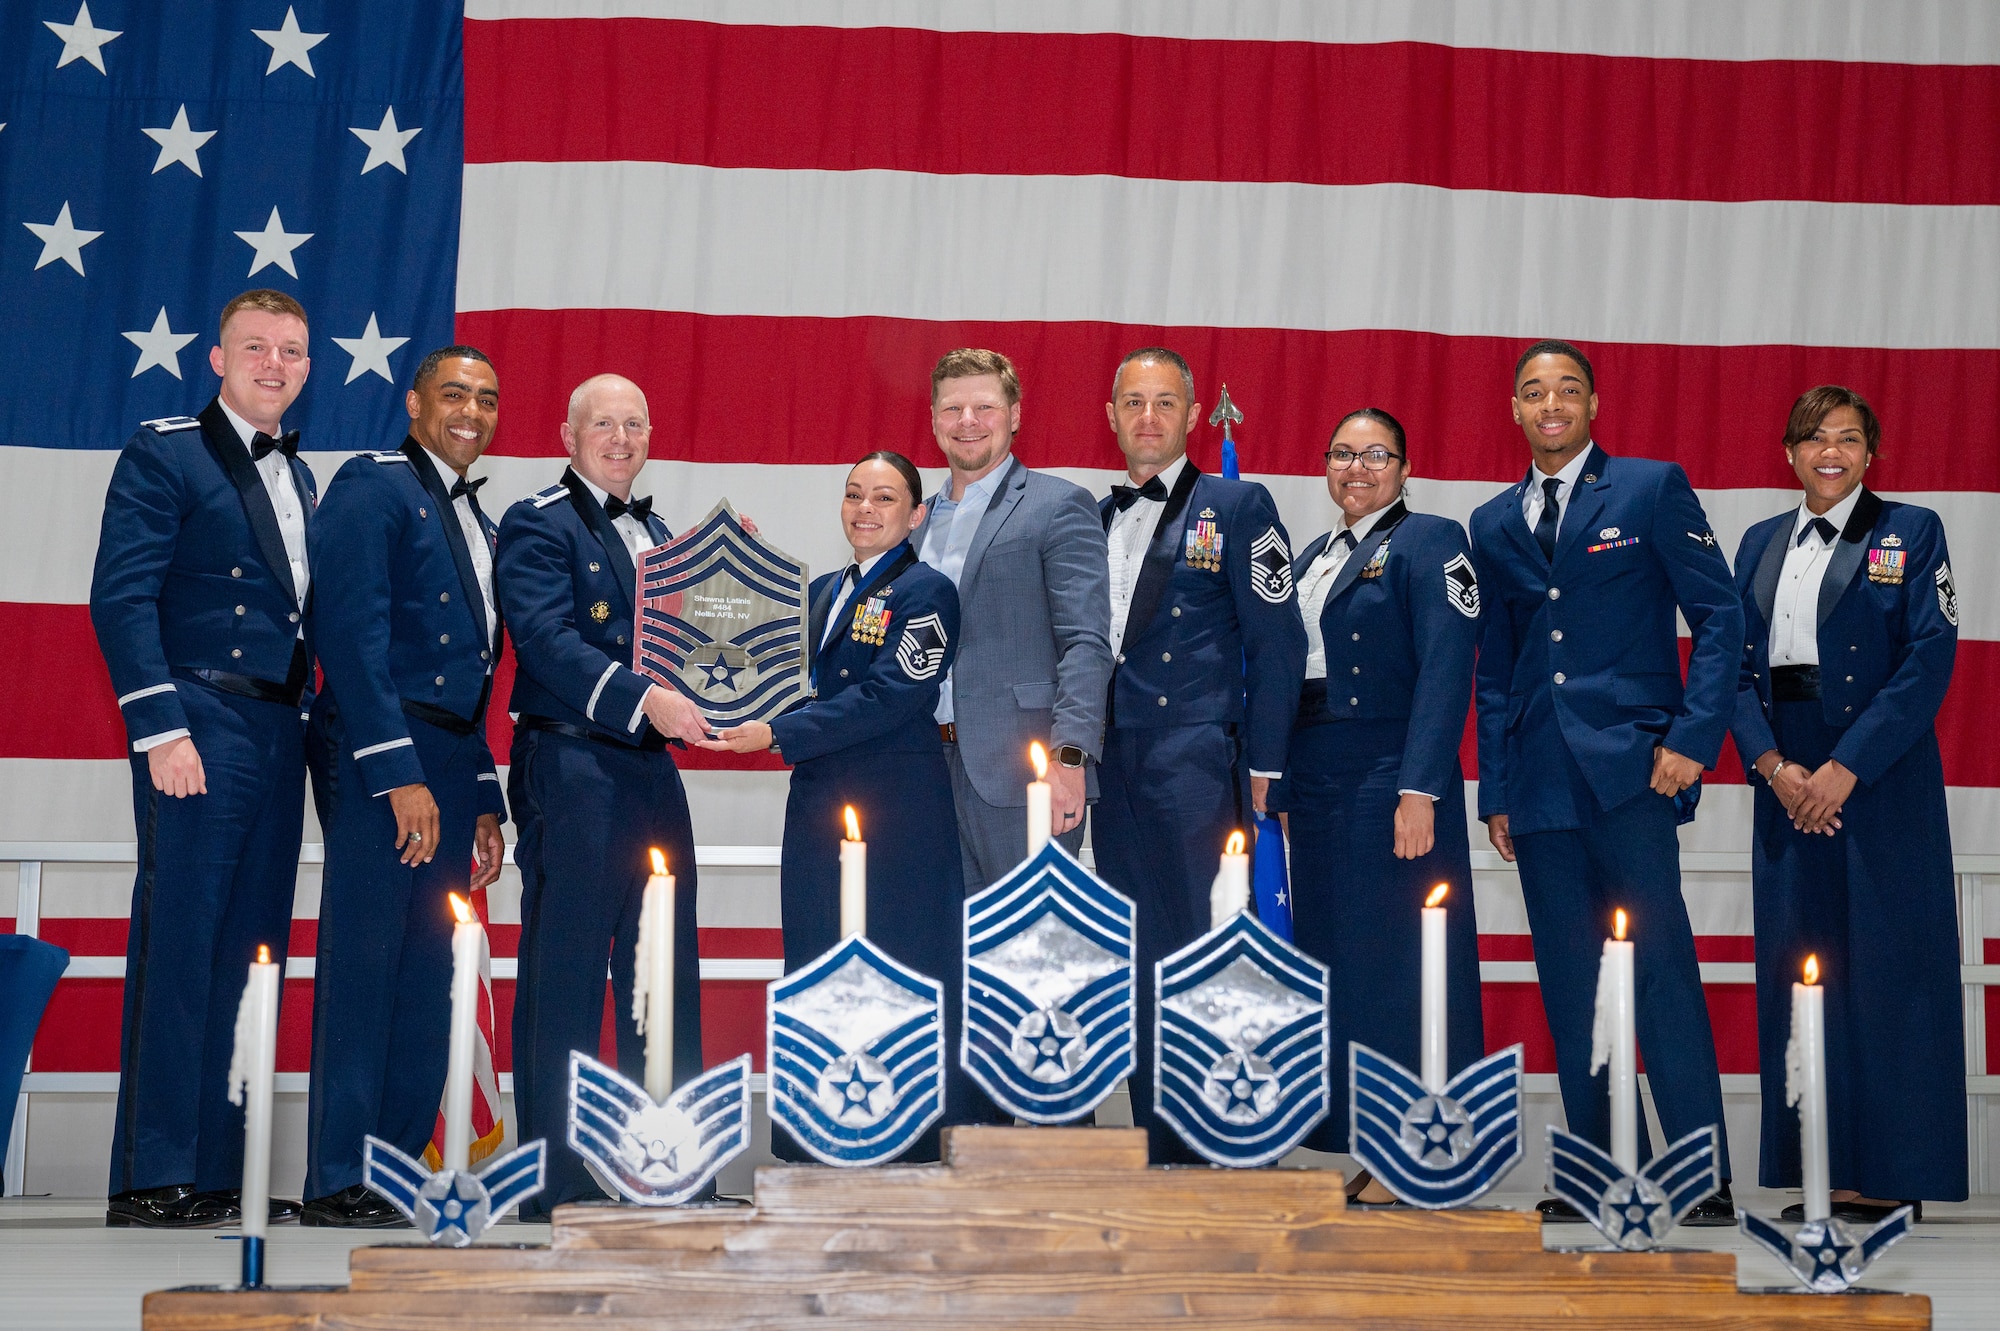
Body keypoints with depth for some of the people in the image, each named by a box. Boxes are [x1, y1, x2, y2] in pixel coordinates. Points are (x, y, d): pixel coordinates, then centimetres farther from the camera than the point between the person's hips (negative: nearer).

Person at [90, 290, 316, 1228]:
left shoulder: (296, 476, 20)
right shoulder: (164, 454, -1)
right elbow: (120, 597, -9)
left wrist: (305, 729, 11)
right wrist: (161, 727, -17)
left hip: (278, 732, 7)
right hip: (200, 726, -7)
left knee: (249, 956, 6)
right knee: (178, 948, -7)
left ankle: (220, 1170, 10)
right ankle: (152, 1177, -3)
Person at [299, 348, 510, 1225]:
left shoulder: (475, 522, 22)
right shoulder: (373, 487, -3)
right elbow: (352, 634, -13)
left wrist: (484, 801, 16)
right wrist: (399, 773, -19)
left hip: (448, 767, 8)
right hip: (378, 762, -8)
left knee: (427, 979, 7)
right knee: (363, 964, -7)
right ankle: (338, 1181, -2)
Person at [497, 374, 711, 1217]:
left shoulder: (656, 535, 21)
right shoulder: (538, 525, -3)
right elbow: (547, 641, -16)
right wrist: (644, 699, -27)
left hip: (652, 770, 8)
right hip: (572, 773, -8)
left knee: (665, 973, 9)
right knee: (565, 973, -4)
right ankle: (555, 1178, 2)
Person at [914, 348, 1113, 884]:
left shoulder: (1059, 507, -3)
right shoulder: (924, 521, 18)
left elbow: (1086, 644, -11)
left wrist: (1068, 757, -22)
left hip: (1022, 774, -6)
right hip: (935, 768, 6)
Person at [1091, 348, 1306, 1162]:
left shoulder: (1236, 506, 1)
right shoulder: (1096, 520, 17)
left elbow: (1277, 644, -2)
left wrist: (1262, 768, -7)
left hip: (1196, 767, -5)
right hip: (1115, 773, 6)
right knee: (1139, 964, 7)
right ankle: (1158, 1155, 13)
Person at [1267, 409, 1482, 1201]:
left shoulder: (1429, 543, -4)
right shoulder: (1311, 561, 19)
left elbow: (1445, 670, -13)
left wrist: (1420, 790, -21)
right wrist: (1281, 793, 12)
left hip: (1392, 778, -8)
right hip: (1316, 783, 8)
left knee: (1399, 958, -5)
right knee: (1335, 956, 8)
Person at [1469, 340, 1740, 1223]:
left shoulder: (1652, 489, 4)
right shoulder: (1493, 524, 16)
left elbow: (1718, 617, 0)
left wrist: (1693, 738, -10)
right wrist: (1495, 789, 12)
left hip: (1627, 765, -4)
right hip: (1539, 778, 5)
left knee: (1660, 966, -9)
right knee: (1569, 983, 4)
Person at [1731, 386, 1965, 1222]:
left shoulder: (1909, 533, 1)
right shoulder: (1761, 544, 14)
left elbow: (1929, 660, -8)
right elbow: (1740, 663, 9)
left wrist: (1846, 768, -16)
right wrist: (1772, 763, -8)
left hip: (1878, 778, -4)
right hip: (1787, 782, 4)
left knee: (1883, 965, -4)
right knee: (1795, 968, 3)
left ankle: (1889, 1175, 3)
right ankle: (1820, 1173, 10)